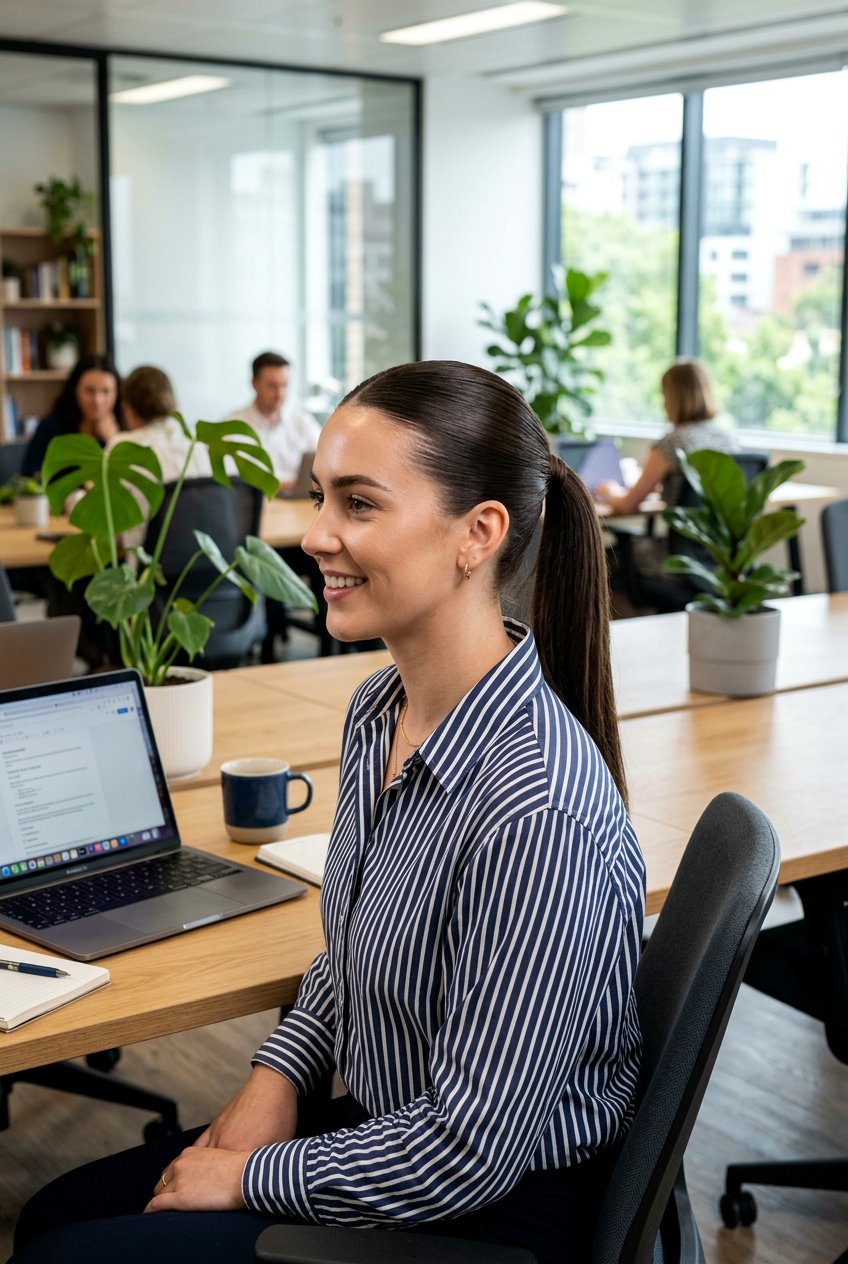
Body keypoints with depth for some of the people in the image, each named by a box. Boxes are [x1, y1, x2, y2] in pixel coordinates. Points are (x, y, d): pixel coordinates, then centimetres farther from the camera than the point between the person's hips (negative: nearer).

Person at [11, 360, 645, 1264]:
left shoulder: (536, 812, -32)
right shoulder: (380, 710, -3)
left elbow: (469, 1152, -25)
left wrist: (252, 1178, -13)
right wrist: (279, 1074, -1)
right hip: (380, 1124, 8)